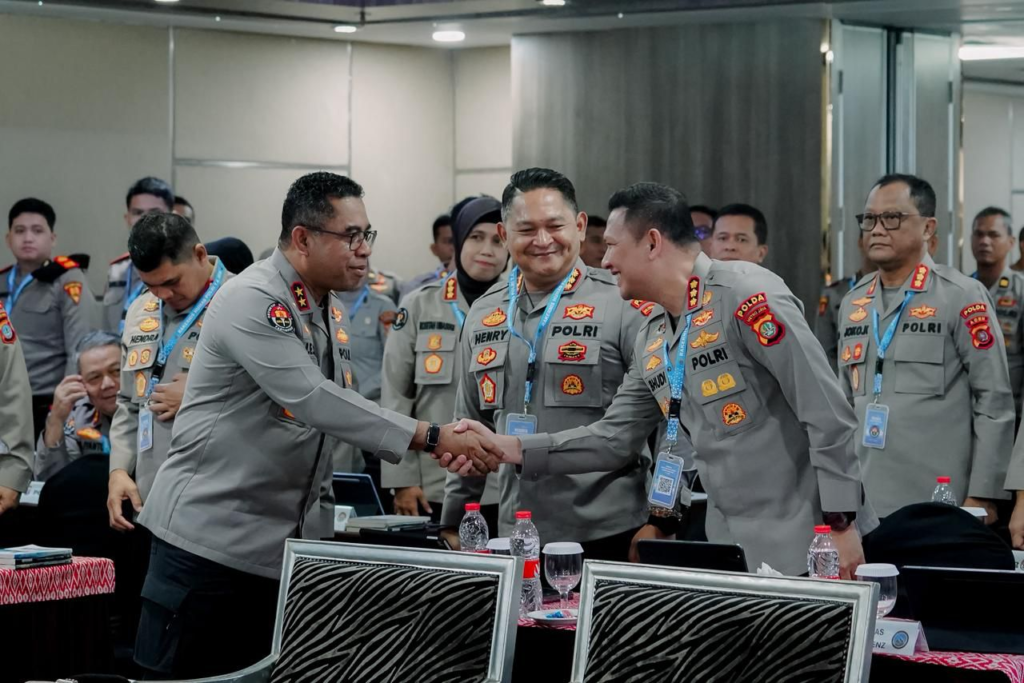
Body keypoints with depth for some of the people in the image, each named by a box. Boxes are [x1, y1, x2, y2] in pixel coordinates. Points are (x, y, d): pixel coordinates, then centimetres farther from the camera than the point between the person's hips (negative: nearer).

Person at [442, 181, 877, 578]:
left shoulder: (746, 295, -13)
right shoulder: (651, 342, 13)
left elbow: (827, 413, -16)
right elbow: (613, 438, 17)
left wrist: (840, 525, -19)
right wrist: (507, 448, 9)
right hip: (730, 545, 8)